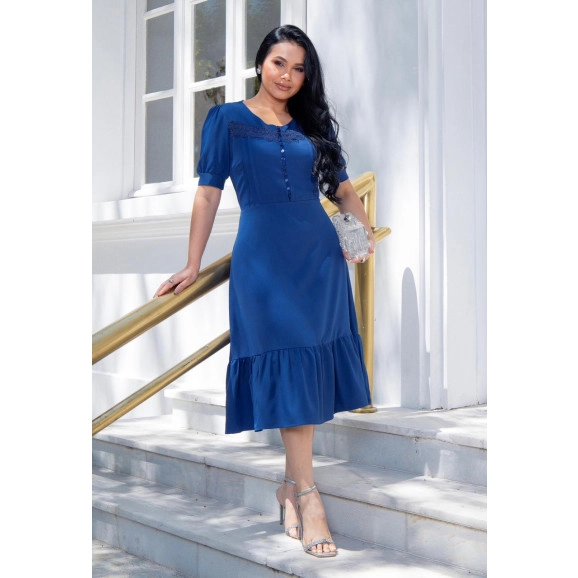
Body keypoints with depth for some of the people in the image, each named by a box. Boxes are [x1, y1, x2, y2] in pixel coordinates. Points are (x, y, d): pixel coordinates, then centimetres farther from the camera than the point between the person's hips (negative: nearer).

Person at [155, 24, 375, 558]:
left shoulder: (313, 125, 15)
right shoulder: (228, 120, 5)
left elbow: (342, 187, 17)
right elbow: (209, 193, 2)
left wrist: (366, 232, -1)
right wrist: (193, 265, -2)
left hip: (321, 255, 4)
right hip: (263, 255, -4)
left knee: (311, 367, 3)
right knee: (288, 368, -8)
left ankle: (291, 483, 15)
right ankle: (307, 494, -5)